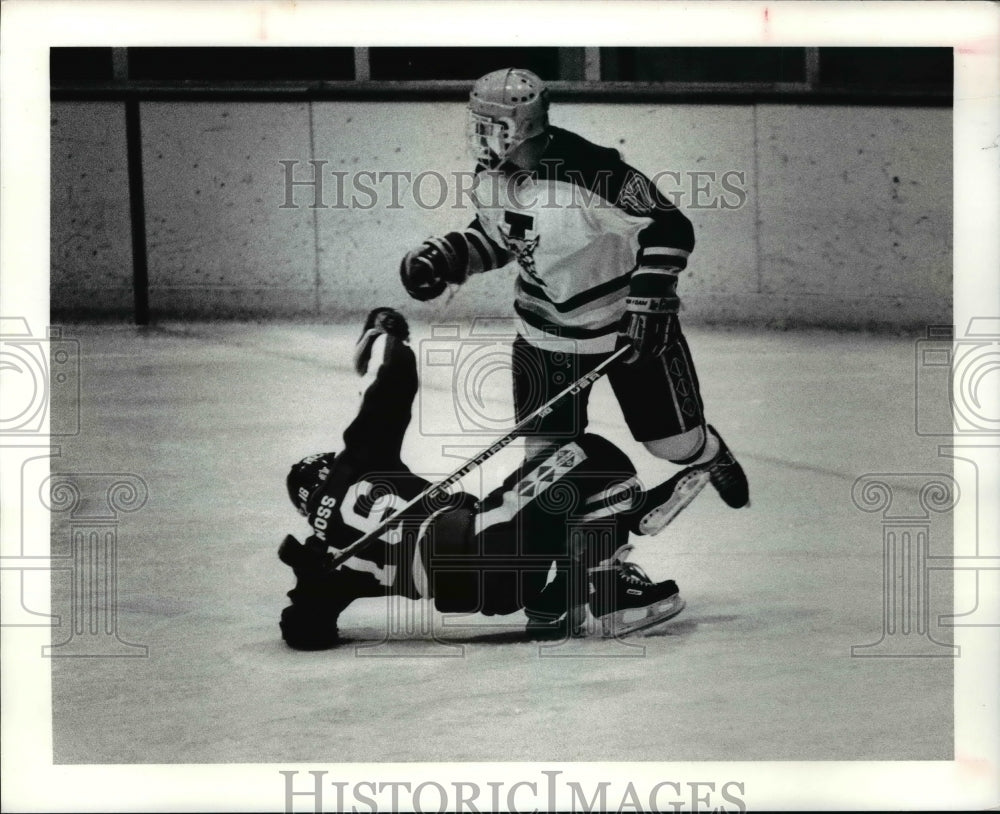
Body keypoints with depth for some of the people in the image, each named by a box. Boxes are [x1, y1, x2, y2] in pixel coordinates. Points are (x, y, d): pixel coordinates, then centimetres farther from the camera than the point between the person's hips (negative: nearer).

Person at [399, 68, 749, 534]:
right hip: (546, 328, 5)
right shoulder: (490, 176, -8)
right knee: (546, 444, 0)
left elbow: (668, 228, -25)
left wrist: (650, 302, -29)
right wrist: (445, 257, -4)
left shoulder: (590, 171, -31)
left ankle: (711, 457, 44)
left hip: (628, 320, -5)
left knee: (671, 438, 6)